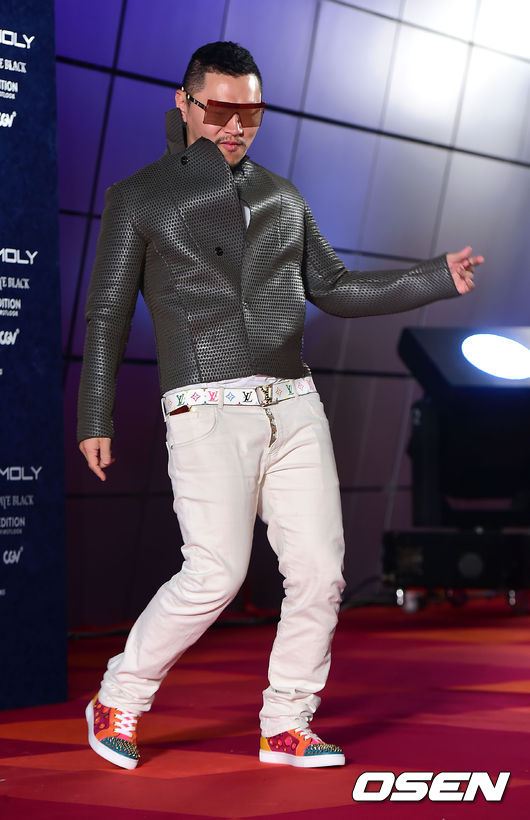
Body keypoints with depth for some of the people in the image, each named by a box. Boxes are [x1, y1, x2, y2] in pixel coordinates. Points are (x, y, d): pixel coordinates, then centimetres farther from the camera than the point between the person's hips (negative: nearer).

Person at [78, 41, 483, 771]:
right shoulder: (139, 197, 4)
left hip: (293, 404, 5)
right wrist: (95, 420, -4)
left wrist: (438, 279, 9)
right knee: (216, 575, -12)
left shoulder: (282, 197, 17)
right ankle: (118, 701, 8)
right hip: (208, 410, -5)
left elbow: (335, 290, 19)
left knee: (319, 570, -2)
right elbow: (107, 314, 3)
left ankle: (285, 728, 12)